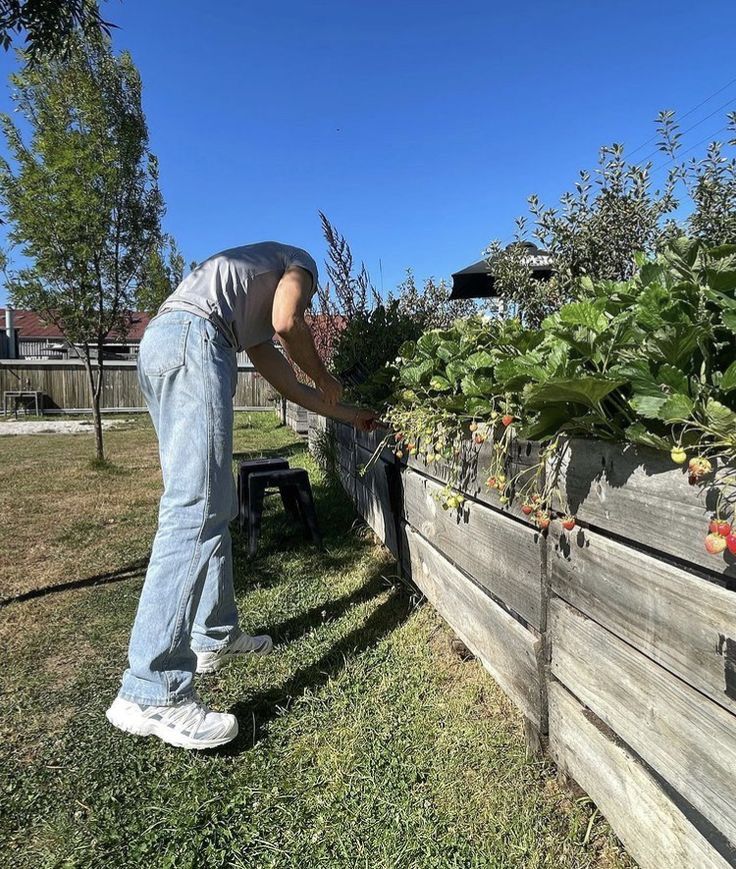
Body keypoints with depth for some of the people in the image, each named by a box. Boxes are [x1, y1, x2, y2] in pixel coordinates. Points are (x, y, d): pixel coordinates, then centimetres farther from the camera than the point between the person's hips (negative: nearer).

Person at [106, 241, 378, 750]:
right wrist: (325, 377, 14)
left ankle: (215, 636, 19)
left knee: (214, 508, 12)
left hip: (160, 346, 10)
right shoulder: (299, 262, 20)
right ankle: (153, 693, -17)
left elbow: (287, 383, 35)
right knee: (196, 511, -17)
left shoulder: (254, 316, 39)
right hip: (191, 338, -10)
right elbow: (287, 323, -2)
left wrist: (351, 415, 43)